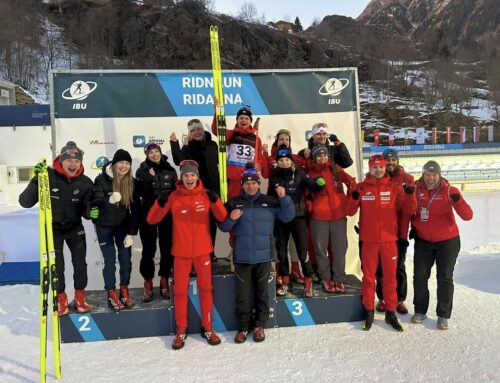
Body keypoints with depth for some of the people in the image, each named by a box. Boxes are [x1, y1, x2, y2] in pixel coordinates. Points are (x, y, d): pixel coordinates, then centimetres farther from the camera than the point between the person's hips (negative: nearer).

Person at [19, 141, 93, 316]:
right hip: (52, 227, -2)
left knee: (80, 262, 6)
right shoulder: (48, 176, -22)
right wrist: (36, 180, -37)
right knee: (56, 264, 3)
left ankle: (79, 297, 27)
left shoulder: (85, 182, -15)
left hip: (75, 227, 2)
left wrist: (90, 211, -36)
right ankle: (61, 298, 27)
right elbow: (25, 202, -24)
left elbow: (86, 210, -11)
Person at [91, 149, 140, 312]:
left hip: (124, 226, 3)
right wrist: (109, 200, -38)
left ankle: (124, 293, 20)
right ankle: (112, 296, 13)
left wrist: (132, 233, -7)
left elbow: (136, 209, -4)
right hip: (104, 226, -3)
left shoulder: (132, 182, -5)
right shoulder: (102, 179, -14)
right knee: (110, 260, -2)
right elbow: (95, 202, -17)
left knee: (126, 259, 4)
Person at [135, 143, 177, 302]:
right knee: (148, 249, 3)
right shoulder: (142, 171, 0)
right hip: (148, 215, -2)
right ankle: (148, 284, 15)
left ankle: (164, 282, 21)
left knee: (167, 249, 6)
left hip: (167, 215, 2)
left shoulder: (170, 170, 6)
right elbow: (140, 192, -13)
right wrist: (150, 177, -20)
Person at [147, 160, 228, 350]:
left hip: (203, 251, 1)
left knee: (205, 289, 10)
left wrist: (215, 201, -25)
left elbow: (222, 218, -8)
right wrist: (160, 203, -25)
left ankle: (207, 328, 24)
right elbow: (152, 220, -7)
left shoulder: (206, 195, -3)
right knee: (180, 291, 6)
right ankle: (181, 331, 21)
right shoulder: (174, 196, -6)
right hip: (181, 252, -1)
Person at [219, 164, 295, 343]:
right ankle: (243, 327, 19)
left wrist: (284, 198, -14)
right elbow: (223, 226, 1)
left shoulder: (269, 201, 3)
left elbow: (287, 217, -2)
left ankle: (259, 325, 24)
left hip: (263, 256, 0)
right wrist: (231, 219, -20)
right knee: (243, 294, 6)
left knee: (262, 292, 9)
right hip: (242, 257, 0)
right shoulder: (233, 203, 2)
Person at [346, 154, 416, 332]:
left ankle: (391, 312, 22)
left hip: (389, 239, 1)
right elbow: (350, 212, -1)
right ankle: (369, 312, 21)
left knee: (390, 277, 9)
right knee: (368, 276, 8)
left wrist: (410, 195, -20)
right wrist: (354, 198, -20)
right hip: (368, 240, 0)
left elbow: (409, 210, -1)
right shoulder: (361, 187, 2)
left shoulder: (394, 187, 2)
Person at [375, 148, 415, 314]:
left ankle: (400, 300, 22)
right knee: (381, 265, 10)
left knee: (399, 266, 9)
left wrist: (404, 232, -9)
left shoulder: (407, 179, -1)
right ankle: (382, 298, 23)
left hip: (399, 230, -1)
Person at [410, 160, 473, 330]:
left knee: (445, 278, 5)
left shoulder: (449, 190, -14)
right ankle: (420, 311, 23)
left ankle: (443, 316, 16)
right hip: (423, 241, 3)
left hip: (447, 241, -2)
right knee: (419, 277, 7)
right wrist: (413, 227, 4)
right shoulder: (417, 190, -8)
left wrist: (458, 201, -37)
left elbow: (467, 216, -21)